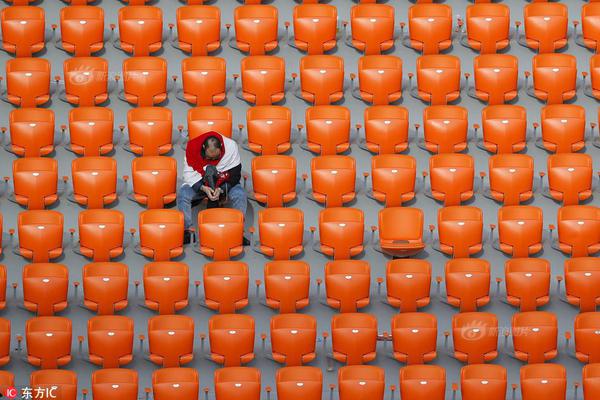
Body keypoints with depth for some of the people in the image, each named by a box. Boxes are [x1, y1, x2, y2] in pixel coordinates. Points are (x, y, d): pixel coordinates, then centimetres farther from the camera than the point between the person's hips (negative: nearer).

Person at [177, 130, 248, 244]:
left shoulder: (231, 146, -22)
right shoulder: (192, 147, -22)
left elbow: (234, 175, -16)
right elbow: (188, 174, -17)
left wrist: (221, 189, -30)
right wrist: (203, 188, -31)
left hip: (224, 184, 0)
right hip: (199, 183, 0)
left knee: (239, 194, -30)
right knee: (182, 194, -27)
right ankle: (186, 230, -18)